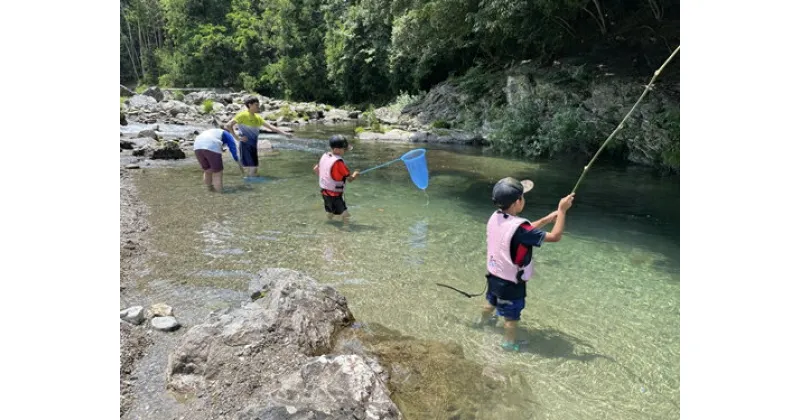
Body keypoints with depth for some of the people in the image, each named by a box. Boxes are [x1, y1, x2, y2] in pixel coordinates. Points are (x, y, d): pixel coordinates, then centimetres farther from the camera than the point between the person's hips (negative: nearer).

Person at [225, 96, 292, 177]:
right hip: (246, 145, -7)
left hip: (253, 146, 8)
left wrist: (284, 133, 7)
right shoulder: (243, 115, -8)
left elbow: (270, 126, 13)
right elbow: (228, 125, -12)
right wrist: (237, 138, -14)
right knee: (253, 168, -12)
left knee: (253, 169, 9)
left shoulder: (257, 117, 12)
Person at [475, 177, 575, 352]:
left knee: (492, 300, 34)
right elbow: (555, 237, -28)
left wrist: (547, 219, 1)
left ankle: (483, 320, 59)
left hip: (493, 275, 7)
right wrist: (562, 210, -20)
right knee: (512, 314, 17)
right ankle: (509, 342, 37)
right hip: (511, 282, -7)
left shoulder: (495, 217, -10)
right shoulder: (519, 227, -34)